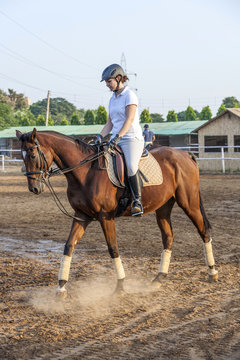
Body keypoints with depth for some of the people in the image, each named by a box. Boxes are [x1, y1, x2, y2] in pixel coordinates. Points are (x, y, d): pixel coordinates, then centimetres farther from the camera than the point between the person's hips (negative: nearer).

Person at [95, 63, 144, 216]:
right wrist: (100, 136, 1)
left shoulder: (130, 95, -5)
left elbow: (130, 119, -17)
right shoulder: (113, 99, 18)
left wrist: (118, 137, -27)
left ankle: (137, 201, -23)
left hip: (132, 139, -8)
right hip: (116, 141, 8)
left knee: (131, 166, -33)